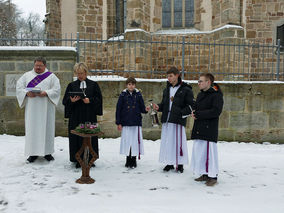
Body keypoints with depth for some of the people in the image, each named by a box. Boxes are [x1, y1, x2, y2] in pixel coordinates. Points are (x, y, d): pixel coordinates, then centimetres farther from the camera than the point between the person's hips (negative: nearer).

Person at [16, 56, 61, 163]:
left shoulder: (51, 76, 6)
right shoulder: (27, 75, 12)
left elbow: (57, 89, -3)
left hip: (46, 108, -1)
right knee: (32, 129, 0)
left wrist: (46, 93, -18)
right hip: (31, 108, 1)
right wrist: (27, 93, -13)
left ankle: (47, 152, 10)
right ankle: (33, 152, 8)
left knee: (47, 128, 1)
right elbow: (19, 87, 6)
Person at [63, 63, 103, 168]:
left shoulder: (93, 85, 6)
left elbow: (99, 99, 1)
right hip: (75, 117, 1)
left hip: (89, 116, -1)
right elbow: (65, 101, 4)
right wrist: (71, 101, -16)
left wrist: (90, 100, -16)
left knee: (90, 137, 2)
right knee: (76, 138, 1)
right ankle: (78, 160, 11)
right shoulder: (71, 85, 8)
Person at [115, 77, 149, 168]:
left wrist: (146, 110, -16)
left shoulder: (138, 95, 5)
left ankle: (134, 160, 14)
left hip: (136, 123, 0)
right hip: (126, 122, 0)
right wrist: (118, 123, -1)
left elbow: (142, 108, 7)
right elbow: (118, 109, 3)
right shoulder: (123, 95, 2)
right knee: (127, 141, 4)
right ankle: (128, 160, 17)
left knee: (135, 141, 1)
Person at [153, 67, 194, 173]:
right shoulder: (166, 90, 17)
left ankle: (180, 164, 9)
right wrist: (158, 107, 1)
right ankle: (169, 163, 19)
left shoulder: (185, 89, -1)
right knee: (167, 141, 7)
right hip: (167, 120, 6)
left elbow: (191, 105, -3)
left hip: (178, 120, -6)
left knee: (178, 141, -4)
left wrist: (182, 113, -16)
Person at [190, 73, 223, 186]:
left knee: (209, 152, -6)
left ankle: (213, 176, 6)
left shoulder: (216, 95, -9)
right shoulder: (200, 94, 17)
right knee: (199, 151, 10)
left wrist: (198, 114, -15)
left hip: (210, 129, -8)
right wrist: (194, 112, -1)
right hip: (199, 129, 8)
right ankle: (205, 174, 22)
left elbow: (216, 112, -18)